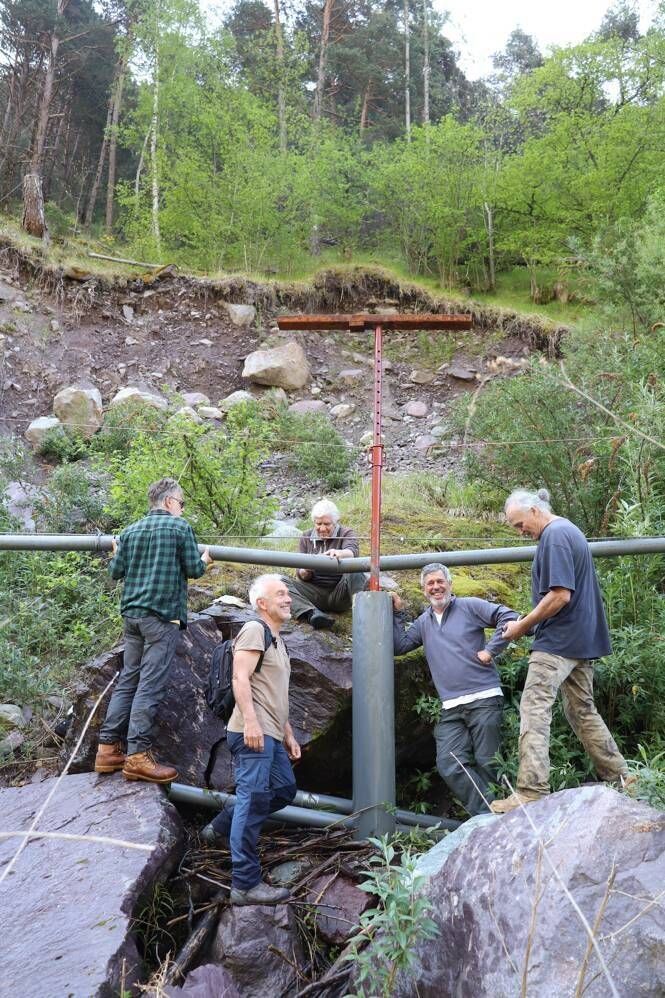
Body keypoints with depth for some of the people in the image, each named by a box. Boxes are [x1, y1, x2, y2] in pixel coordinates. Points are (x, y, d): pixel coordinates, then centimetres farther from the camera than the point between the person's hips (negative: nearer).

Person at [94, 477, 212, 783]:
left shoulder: (131, 531, 14)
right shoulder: (180, 526, -2)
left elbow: (116, 571, 14)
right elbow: (193, 569, -2)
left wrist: (117, 554, 35)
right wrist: (204, 560, 20)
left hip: (131, 613, 6)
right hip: (163, 614, -6)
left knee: (128, 679, 11)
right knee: (151, 684, -7)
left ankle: (108, 748, 12)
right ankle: (137, 755, -8)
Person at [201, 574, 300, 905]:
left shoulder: (277, 641, 24)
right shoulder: (254, 629, -6)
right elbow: (240, 678, -17)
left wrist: (288, 735, 25)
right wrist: (251, 721, -26)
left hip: (271, 735, 10)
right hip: (252, 733, -10)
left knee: (285, 788, 15)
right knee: (254, 800, -11)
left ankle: (220, 829, 24)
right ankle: (245, 885, -7)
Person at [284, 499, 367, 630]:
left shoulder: (346, 534, 3)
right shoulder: (307, 537, 11)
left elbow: (352, 552, -21)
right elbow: (301, 574, 7)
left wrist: (339, 553, -46)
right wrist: (305, 572, -19)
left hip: (339, 594, -2)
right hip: (315, 592, 2)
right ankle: (312, 613, -43)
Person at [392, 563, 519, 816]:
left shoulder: (470, 606, 4)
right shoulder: (423, 622, 21)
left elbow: (508, 617, -5)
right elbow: (399, 646, 16)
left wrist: (490, 650, -9)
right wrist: (397, 613, 10)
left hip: (483, 700, -5)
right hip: (451, 709, 5)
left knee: (487, 764, -3)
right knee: (449, 766, -10)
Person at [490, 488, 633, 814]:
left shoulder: (554, 535, -15)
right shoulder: (572, 530, 17)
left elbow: (560, 595, -23)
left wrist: (523, 626, -13)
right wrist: (530, 623, 15)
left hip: (558, 641, -10)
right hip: (584, 640, 10)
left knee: (534, 710, -11)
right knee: (583, 710, 17)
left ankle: (532, 790, -15)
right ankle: (619, 777, 25)